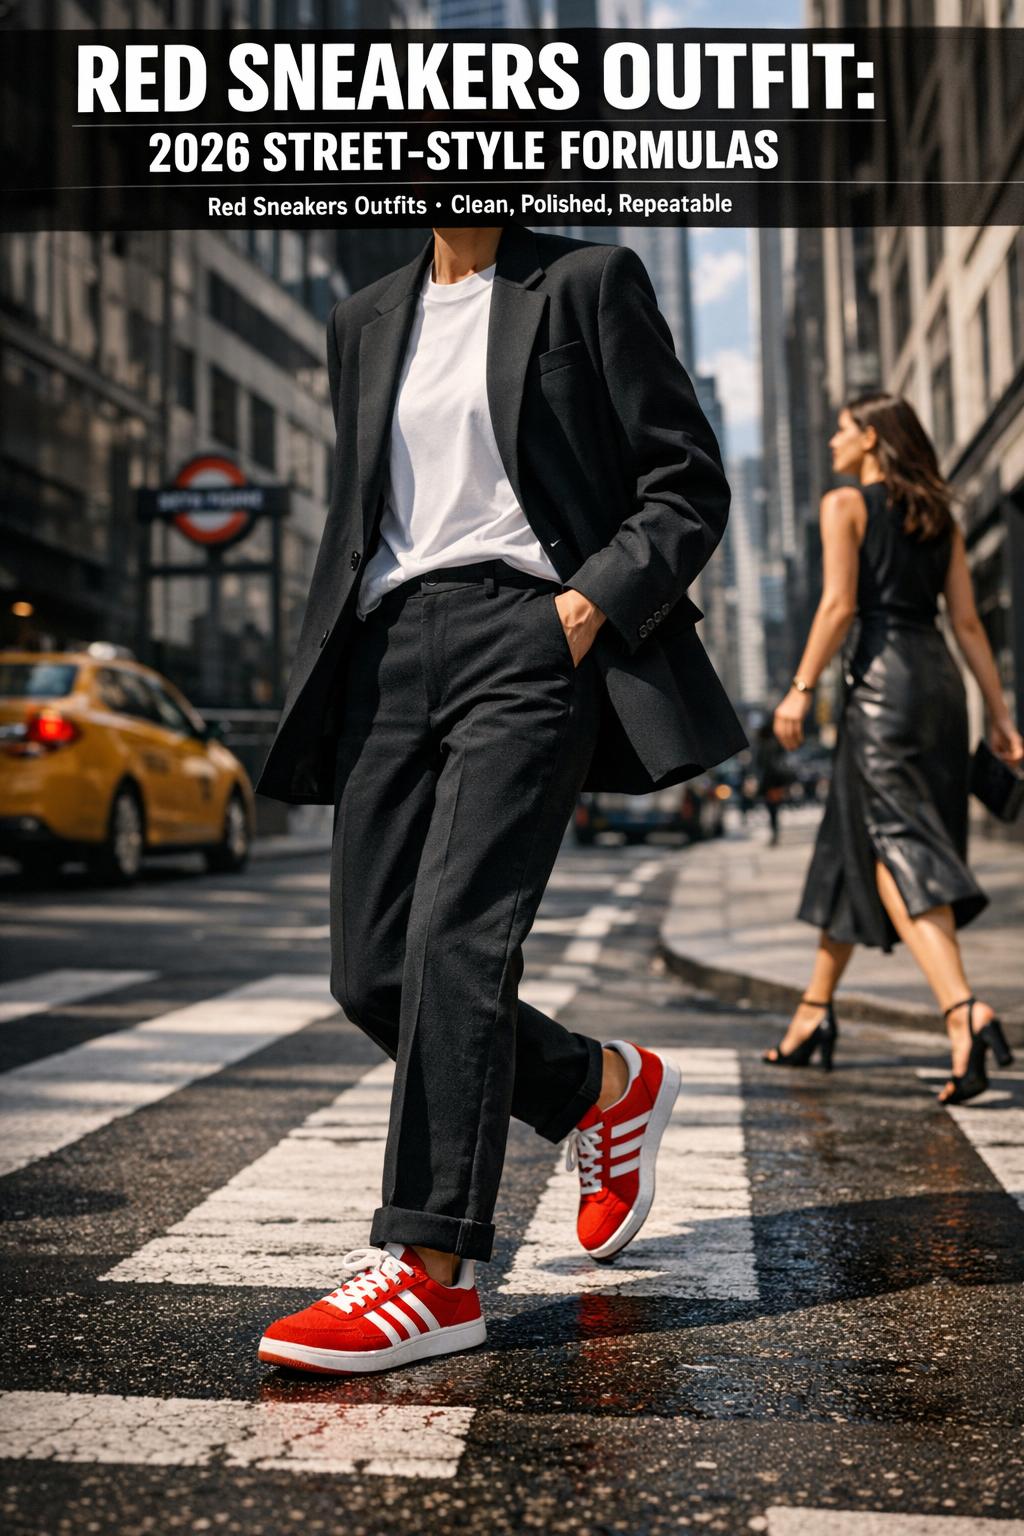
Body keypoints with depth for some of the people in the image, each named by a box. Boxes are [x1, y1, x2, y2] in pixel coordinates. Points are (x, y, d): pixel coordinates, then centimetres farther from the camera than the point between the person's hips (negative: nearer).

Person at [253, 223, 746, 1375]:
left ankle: (432, 1272, -14)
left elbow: (689, 485, 2)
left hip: (525, 635, -6)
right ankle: (607, 1086, 23)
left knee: (456, 933, -20)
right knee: (370, 969, 0)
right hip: (390, 648, 6)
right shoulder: (364, 322, 22)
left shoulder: (589, 283, 7)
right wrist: (317, 691, 16)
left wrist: (591, 603, -12)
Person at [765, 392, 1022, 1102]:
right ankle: (815, 1011, 23)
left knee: (898, 852, -12)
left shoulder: (846, 504, -1)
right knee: (852, 843, 14)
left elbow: (840, 604, -12)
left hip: (883, 676, -7)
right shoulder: (940, 517, 17)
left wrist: (801, 689, -9)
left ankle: (965, 1009, -31)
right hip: (941, 679, 7)